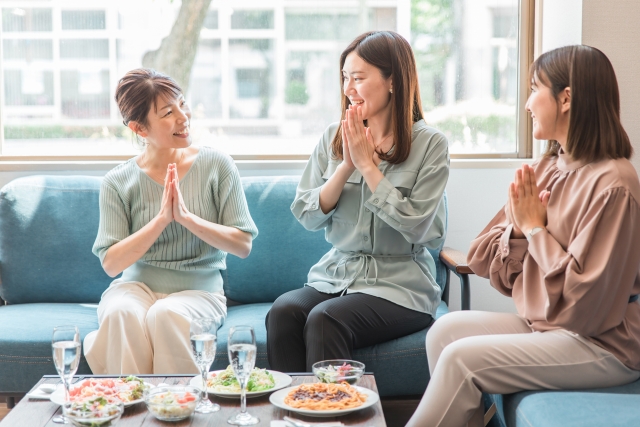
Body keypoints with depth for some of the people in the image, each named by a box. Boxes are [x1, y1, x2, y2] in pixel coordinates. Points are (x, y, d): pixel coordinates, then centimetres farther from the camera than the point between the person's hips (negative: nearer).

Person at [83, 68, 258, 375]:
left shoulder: (216, 165, -1)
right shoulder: (118, 183, 0)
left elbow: (243, 245, -5)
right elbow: (111, 264, -7)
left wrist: (186, 217, -17)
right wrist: (162, 219, -17)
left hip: (198, 288, -1)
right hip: (138, 285, 1)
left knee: (167, 315, -34)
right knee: (123, 313, -33)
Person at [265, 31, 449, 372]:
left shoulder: (429, 144, -4)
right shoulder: (334, 137, 8)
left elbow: (417, 228, -13)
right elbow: (306, 216, 4)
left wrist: (367, 165, -12)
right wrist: (346, 167, -10)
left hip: (399, 285, -4)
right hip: (335, 275, 4)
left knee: (325, 319, -31)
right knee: (283, 311, -26)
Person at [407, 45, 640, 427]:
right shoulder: (548, 169, 6)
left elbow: (582, 299, -22)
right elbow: (484, 260, 9)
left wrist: (536, 228, -15)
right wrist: (517, 228, -11)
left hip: (600, 344, -8)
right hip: (541, 325, 8)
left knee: (462, 358, -18)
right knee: (446, 329, -6)